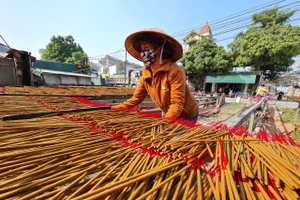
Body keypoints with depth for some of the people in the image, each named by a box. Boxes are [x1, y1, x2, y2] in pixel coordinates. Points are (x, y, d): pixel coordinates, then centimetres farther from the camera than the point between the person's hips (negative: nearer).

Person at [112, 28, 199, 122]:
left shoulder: (175, 71, -27)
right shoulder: (145, 76, -9)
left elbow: (177, 104, -29)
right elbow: (135, 99, -4)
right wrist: (114, 109, -13)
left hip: (187, 116, -4)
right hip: (169, 116, 5)